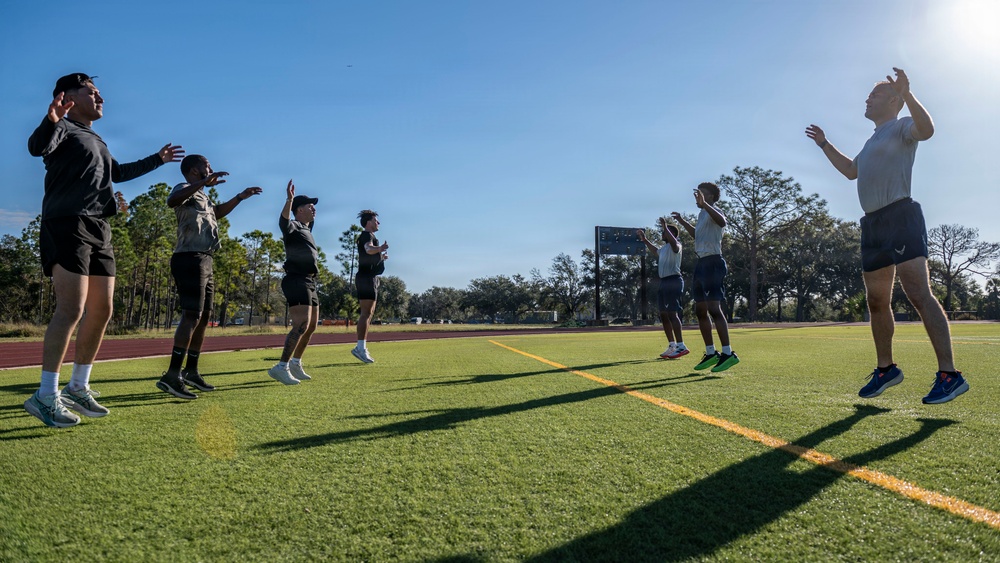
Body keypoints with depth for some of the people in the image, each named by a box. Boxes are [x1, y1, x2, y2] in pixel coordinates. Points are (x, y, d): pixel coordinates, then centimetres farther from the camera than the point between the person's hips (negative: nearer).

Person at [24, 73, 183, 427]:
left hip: (99, 231, 9)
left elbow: (118, 172, 43)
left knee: (101, 311, 7)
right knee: (71, 309, -18)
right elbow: (37, 147, -22)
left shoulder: (96, 141, 27)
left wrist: (156, 160, 51)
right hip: (66, 226, -9)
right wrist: (51, 121, -43)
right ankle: (46, 396, -12)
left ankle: (78, 387, 16)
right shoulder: (63, 128, 0)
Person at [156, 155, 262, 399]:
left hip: (204, 262, 10)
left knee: (203, 317, 12)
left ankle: (191, 372, 20)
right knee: (191, 315, -19)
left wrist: (240, 197, 40)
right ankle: (171, 376, -24)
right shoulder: (185, 188, -4)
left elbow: (217, 212, 45)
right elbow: (172, 201, -29)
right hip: (190, 260, -10)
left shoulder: (203, 195, 25)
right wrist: (204, 183, -35)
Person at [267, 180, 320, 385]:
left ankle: (295, 363, 25)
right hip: (297, 281, -10)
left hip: (309, 282, 10)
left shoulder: (306, 228, 22)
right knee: (301, 325, -20)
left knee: (311, 326, 15)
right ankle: (281, 367, -20)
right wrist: (289, 200, -43)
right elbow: (283, 222, -32)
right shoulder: (293, 226, -6)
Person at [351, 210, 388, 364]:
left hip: (370, 278, 11)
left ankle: (362, 347, 16)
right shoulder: (367, 235, -8)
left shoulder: (368, 236, 23)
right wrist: (380, 248, -53)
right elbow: (369, 249, -33)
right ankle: (360, 348, -21)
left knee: (368, 313, 13)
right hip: (367, 277, -11)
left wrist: (381, 257, 55)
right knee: (366, 312, -16)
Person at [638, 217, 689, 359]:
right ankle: (672, 346, 16)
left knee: (672, 313, -17)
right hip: (664, 282, 10)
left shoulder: (675, 245, -7)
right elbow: (655, 251, 45)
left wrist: (665, 227, -37)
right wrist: (644, 240, 45)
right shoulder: (663, 248, 22)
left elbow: (673, 242, -33)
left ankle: (681, 346, -20)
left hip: (673, 281, -10)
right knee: (663, 315, 11)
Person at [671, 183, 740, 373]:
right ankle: (711, 353, 16)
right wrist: (682, 221, 38)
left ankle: (728, 353, -14)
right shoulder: (702, 214, 19)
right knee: (701, 310, 10)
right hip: (702, 263, 10)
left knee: (714, 308, -16)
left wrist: (704, 204, -42)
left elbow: (722, 222, -34)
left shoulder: (712, 211, -8)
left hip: (712, 262, -10)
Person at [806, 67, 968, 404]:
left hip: (900, 217, -9)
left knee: (919, 294, -17)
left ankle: (949, 375, -17)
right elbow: (851, 171, 42)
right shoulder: (874, 140, 28)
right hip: (873, 224, 9)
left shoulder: (901, 126, 3)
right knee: (877, 302, 9)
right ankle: (886, 369, 19)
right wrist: (824, 145, 41)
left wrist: (907, 94, -32)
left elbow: (926, 129, -21)